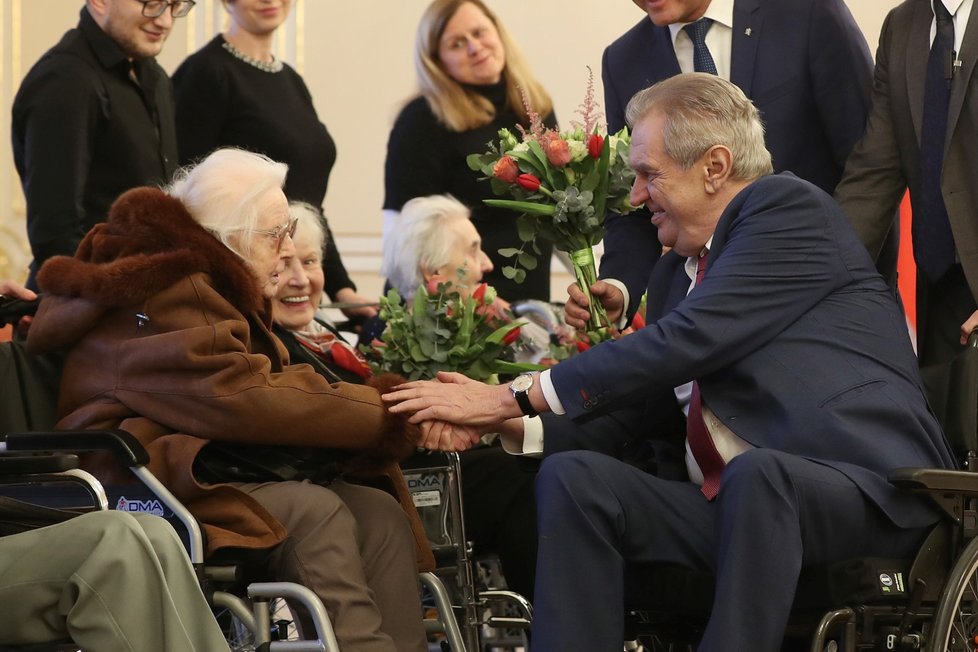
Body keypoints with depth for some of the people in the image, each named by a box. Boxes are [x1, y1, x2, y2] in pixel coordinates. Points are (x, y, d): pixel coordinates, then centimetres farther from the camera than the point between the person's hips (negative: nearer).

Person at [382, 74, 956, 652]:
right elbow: (639, 405, 21)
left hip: (864, 490, -8)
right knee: (572, 477, -11)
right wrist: (509, 422, 4)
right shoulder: (677, 273, 23)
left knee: (756, 474, -38)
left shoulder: (790, 208, -3)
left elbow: (684, 342, -13)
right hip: (727, 505, 8)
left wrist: (513, 398, -9)